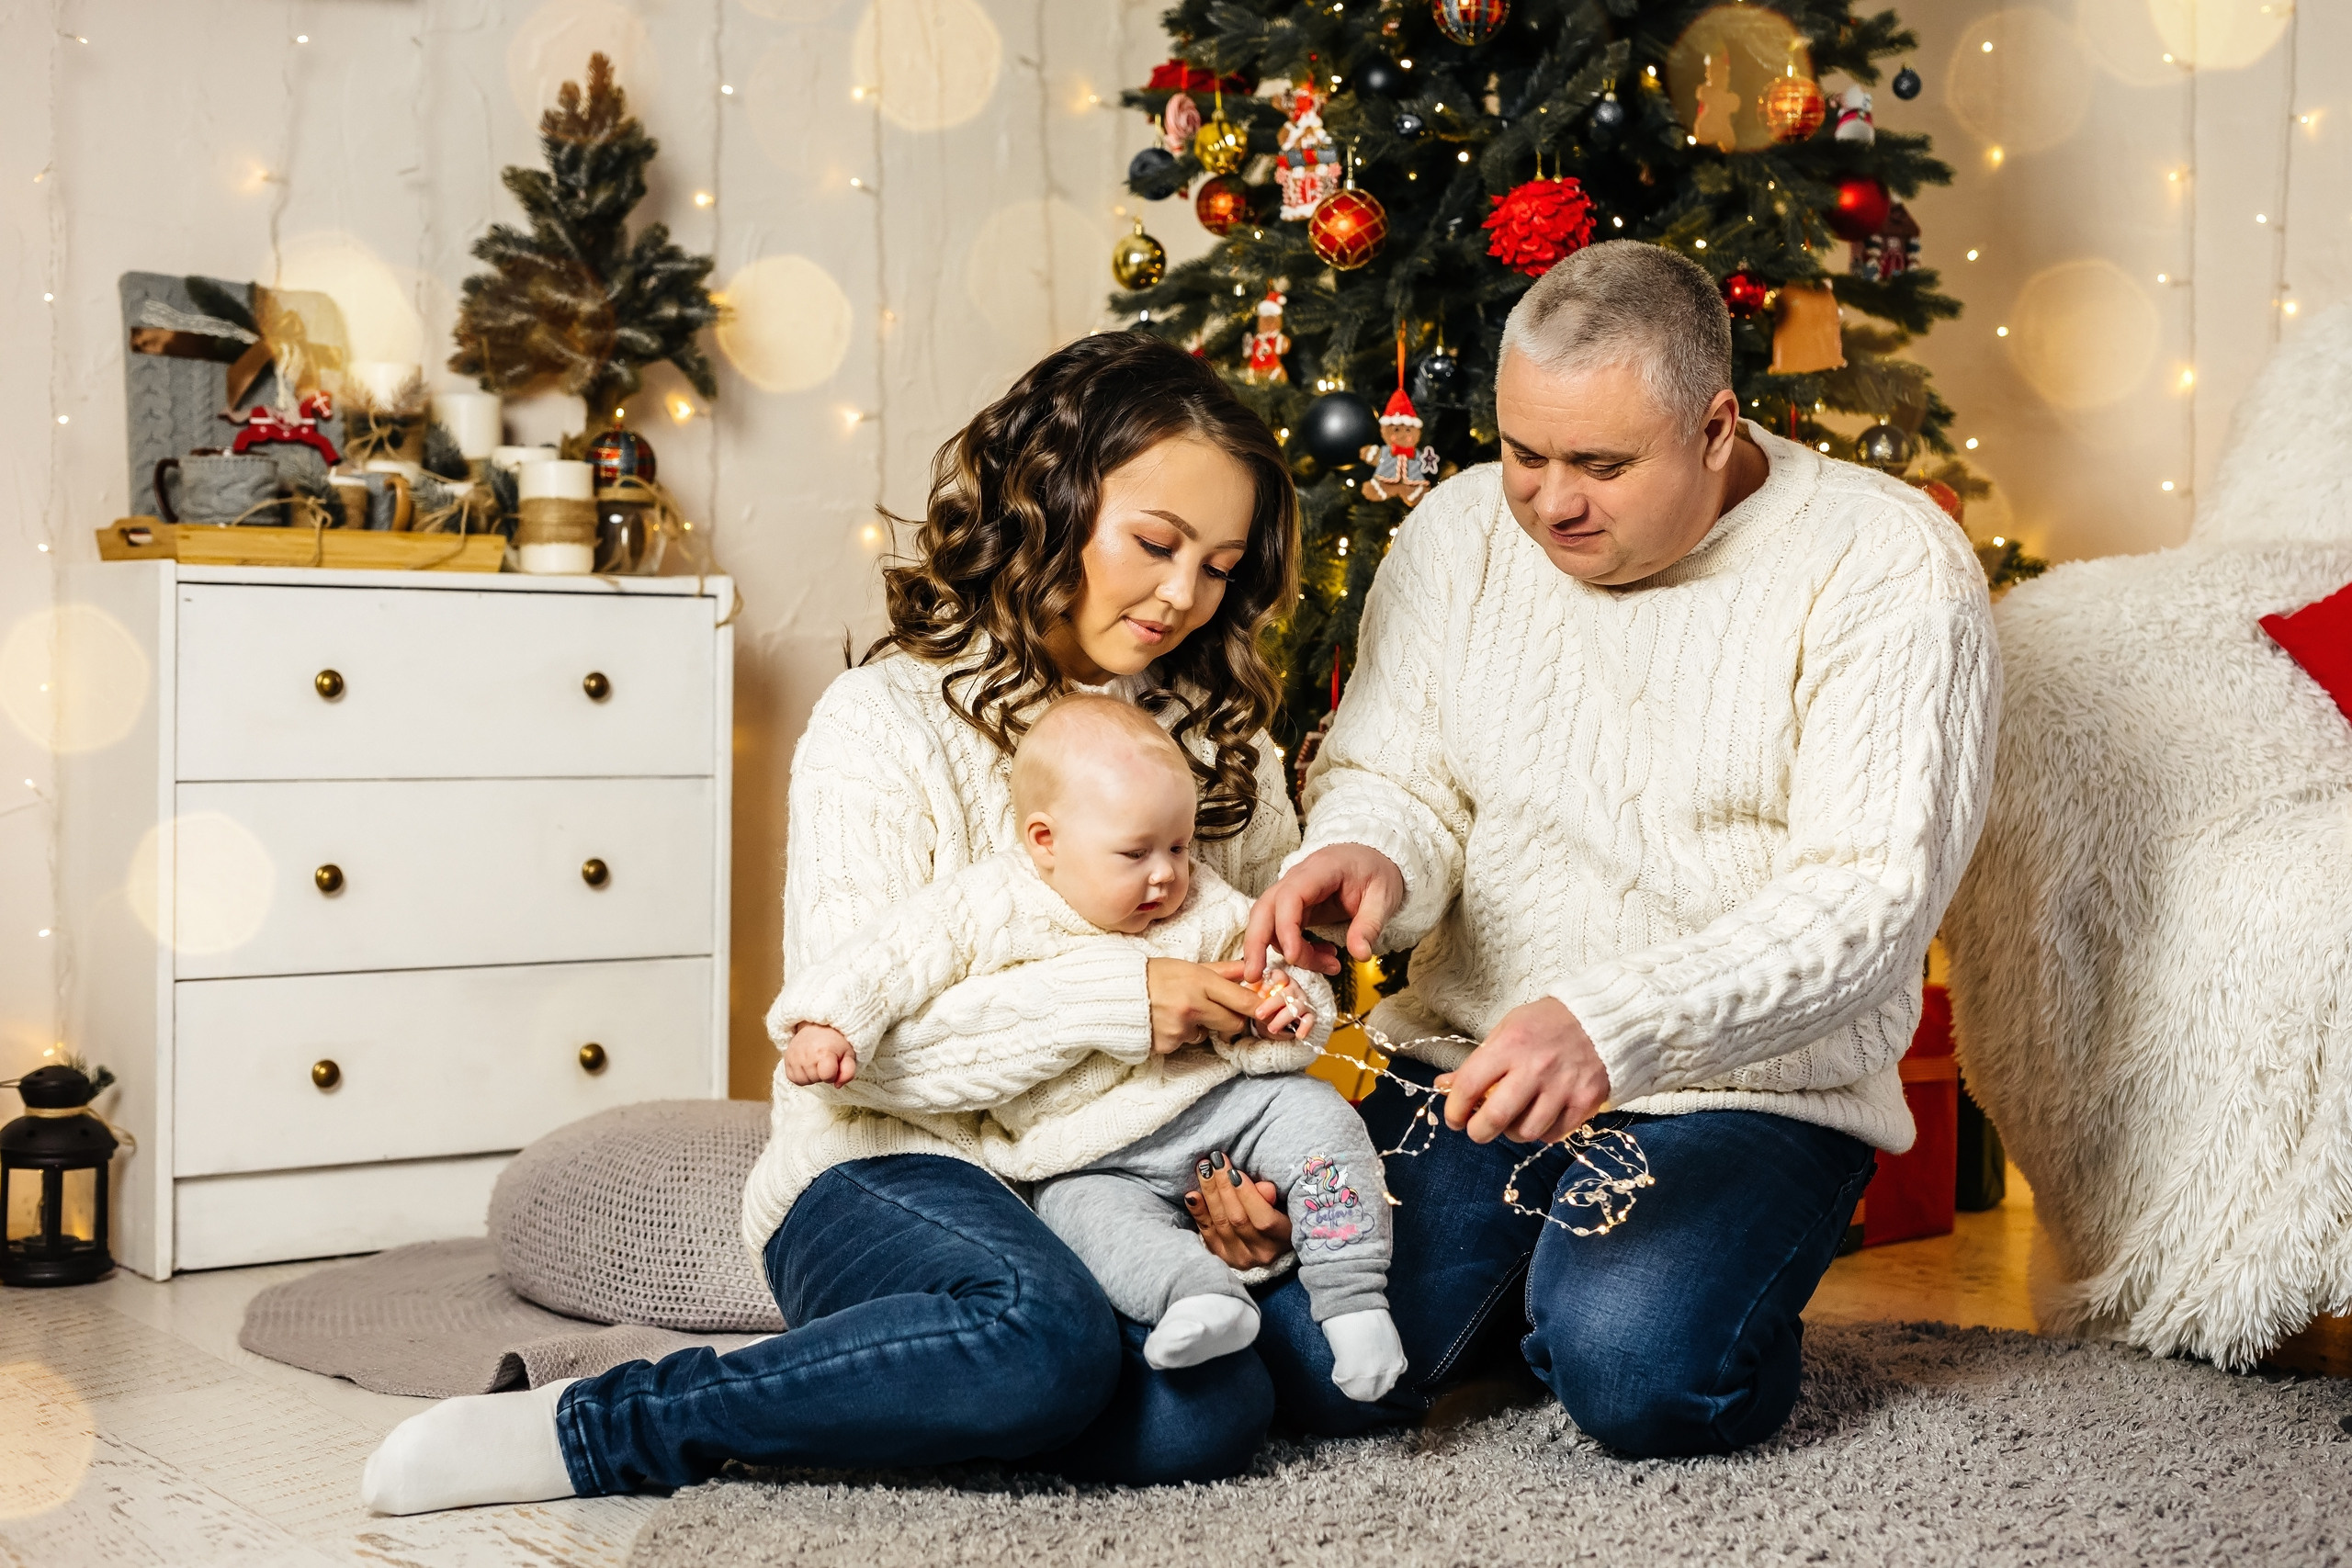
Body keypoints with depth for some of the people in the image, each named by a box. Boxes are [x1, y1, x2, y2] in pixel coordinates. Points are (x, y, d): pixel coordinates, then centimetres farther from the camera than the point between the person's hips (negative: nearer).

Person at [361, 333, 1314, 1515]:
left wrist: (1262, 1181, -4)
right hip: (902, 1168, -4)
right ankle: (589, 1428, -21)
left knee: (1206, 1418, -31)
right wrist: (1112, 998, -22)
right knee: (1045, 1337, -40)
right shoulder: (888, 719, -3)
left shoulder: (1223, 740, 15)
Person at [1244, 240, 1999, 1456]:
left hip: (1748, 1085, -3)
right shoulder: (1460, 530, 4)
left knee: (1637, 1375, -29)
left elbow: (1871, 894, -20)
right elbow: (1393, 778, 7)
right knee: (1315, 1364, -17)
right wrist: (1366, 856, -20)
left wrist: (1614, 1026, -34)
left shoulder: (1888, 569, -12)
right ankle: (1524, 1260, 16)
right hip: (1466, 1049, 4)